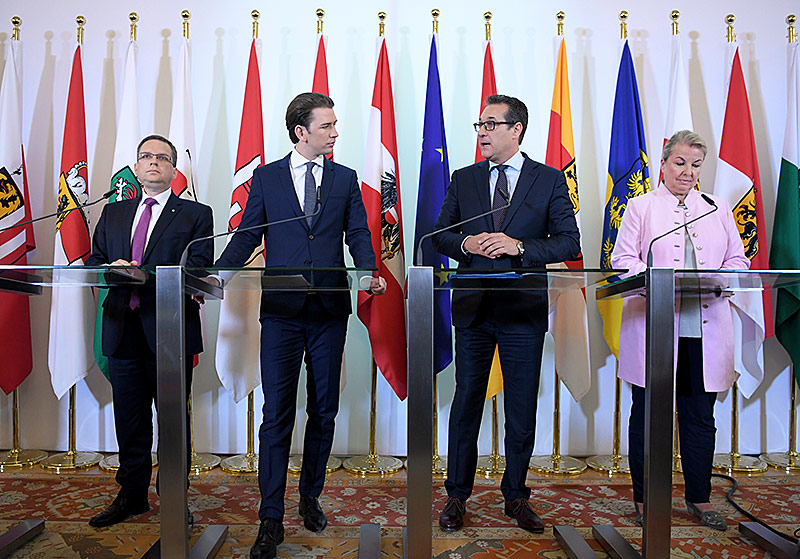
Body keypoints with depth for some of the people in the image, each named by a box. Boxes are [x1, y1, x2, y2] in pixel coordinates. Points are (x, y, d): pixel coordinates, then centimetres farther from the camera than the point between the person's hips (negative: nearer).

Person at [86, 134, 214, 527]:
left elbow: (197, 269, -8)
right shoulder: (113, 213, 19)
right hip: (123, 329, 4)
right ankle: (132, 495, 28)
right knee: (129, 419, 13)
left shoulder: (196, 215, 5)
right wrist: (110, 269, -8)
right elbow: (93, 261, 16)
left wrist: (143, 274, -21)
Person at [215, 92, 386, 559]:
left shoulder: (345, 179, 11)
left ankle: (311, 496, 31)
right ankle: (271, 519, 9)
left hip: (330, 309, 2)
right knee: (277, 413, -2)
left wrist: (370, 273, -14)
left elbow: (358, 234, 5)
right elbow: (247, 236, 6)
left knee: (323, 410, 11)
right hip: (281, 310, -2)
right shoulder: (266, 178, 7)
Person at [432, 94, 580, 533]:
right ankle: (457, 496, 22)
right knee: (466, 403, 8)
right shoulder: (463, 180, 10)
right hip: (473, 308, 2)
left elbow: (569, 242, -2)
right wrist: (466, 244, -11)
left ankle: (516, 497, 25)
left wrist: (519, 246, -17)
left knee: (522, 408, 8)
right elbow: (440, 235, 11)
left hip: (524, 310, -1)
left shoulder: (550, 180, 4)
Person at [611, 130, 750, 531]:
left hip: (704, 330, 3)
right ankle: (645, 499, 16)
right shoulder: (641, 207, 8)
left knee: (700, 415, 9)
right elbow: (622, 260, -1)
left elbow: (738, 261, 13)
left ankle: (699, 498, 24)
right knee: (648, 413, 3)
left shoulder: (718, 209, 17)